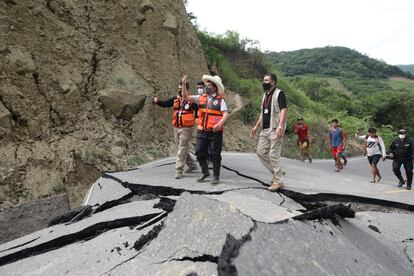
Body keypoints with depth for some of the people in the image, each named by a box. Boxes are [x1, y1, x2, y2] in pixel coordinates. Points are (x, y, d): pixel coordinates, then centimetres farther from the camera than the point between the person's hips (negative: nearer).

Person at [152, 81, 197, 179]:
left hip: (186, 128, -6)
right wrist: (157, 101, -14)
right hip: (176, 128, 6)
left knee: (182, 150, -5)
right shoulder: (175, 99, 8)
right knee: (183, 149, 17)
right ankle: (192, 165, 34)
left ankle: (178, 171, 1)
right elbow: (165, 104, 2)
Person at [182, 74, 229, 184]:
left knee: (215, 154, 5)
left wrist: (220, 124, -30)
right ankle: (205, 172, 29)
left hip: (215, 131, -4)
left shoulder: (220, 100, -4)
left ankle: (216, 176, 19)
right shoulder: (201, 98, 9)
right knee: (199, 152, 8)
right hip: (202, 131, 4)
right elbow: (186, 97, 6)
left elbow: (226, 114, -14)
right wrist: (184, 85, -5)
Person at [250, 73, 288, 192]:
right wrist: (256, 126, 19)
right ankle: (277, 172, 22)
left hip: (275, 129, -8)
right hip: (265, 129, 9)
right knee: (261, 152, 7)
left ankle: (278, 181, 5)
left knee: (274, 155, -7)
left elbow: (284, 110, -18)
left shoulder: (279, 93, -7)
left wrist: (280, 127, -29)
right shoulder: (265, 95, 18)